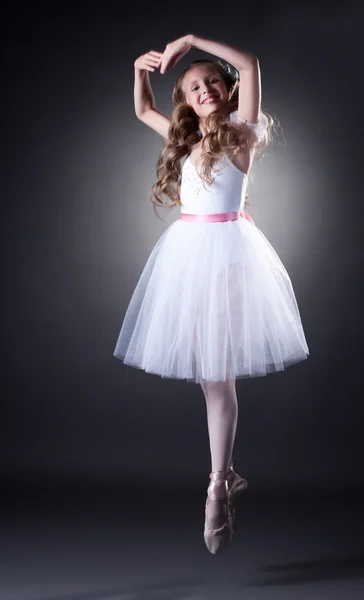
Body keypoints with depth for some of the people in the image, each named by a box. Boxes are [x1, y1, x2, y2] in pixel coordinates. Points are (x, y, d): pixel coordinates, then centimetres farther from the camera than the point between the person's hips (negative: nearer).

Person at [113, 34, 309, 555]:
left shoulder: (241, 131, 0)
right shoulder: (185, 138, 16)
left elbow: (250, 65, -13)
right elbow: (142, 111, 31)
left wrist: (191, 40, -9)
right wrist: (141, 70, 15)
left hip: (226, 249, -6)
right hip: (188, 249, 6)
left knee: (218, 373, -8)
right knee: (207, 370, 7)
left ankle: (218, 487, -3)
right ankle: (226, 473, 18)